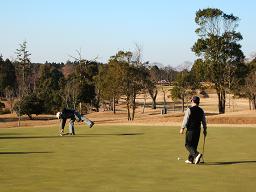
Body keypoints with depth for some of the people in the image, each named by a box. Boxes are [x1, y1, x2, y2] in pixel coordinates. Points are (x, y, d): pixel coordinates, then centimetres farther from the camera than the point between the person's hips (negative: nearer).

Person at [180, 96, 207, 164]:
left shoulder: (189, 110, -9)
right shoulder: (201, 110, 8)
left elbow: (185, 119, -11)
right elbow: (204, 121, 11)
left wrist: (182, 128, -6)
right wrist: (205, 129, 19)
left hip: (190, 130, -6)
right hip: (198, 130, 6)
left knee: (188, 144, -2)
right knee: (194, 145, 13)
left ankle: (196, 155, -23)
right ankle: (190, 159, 17)